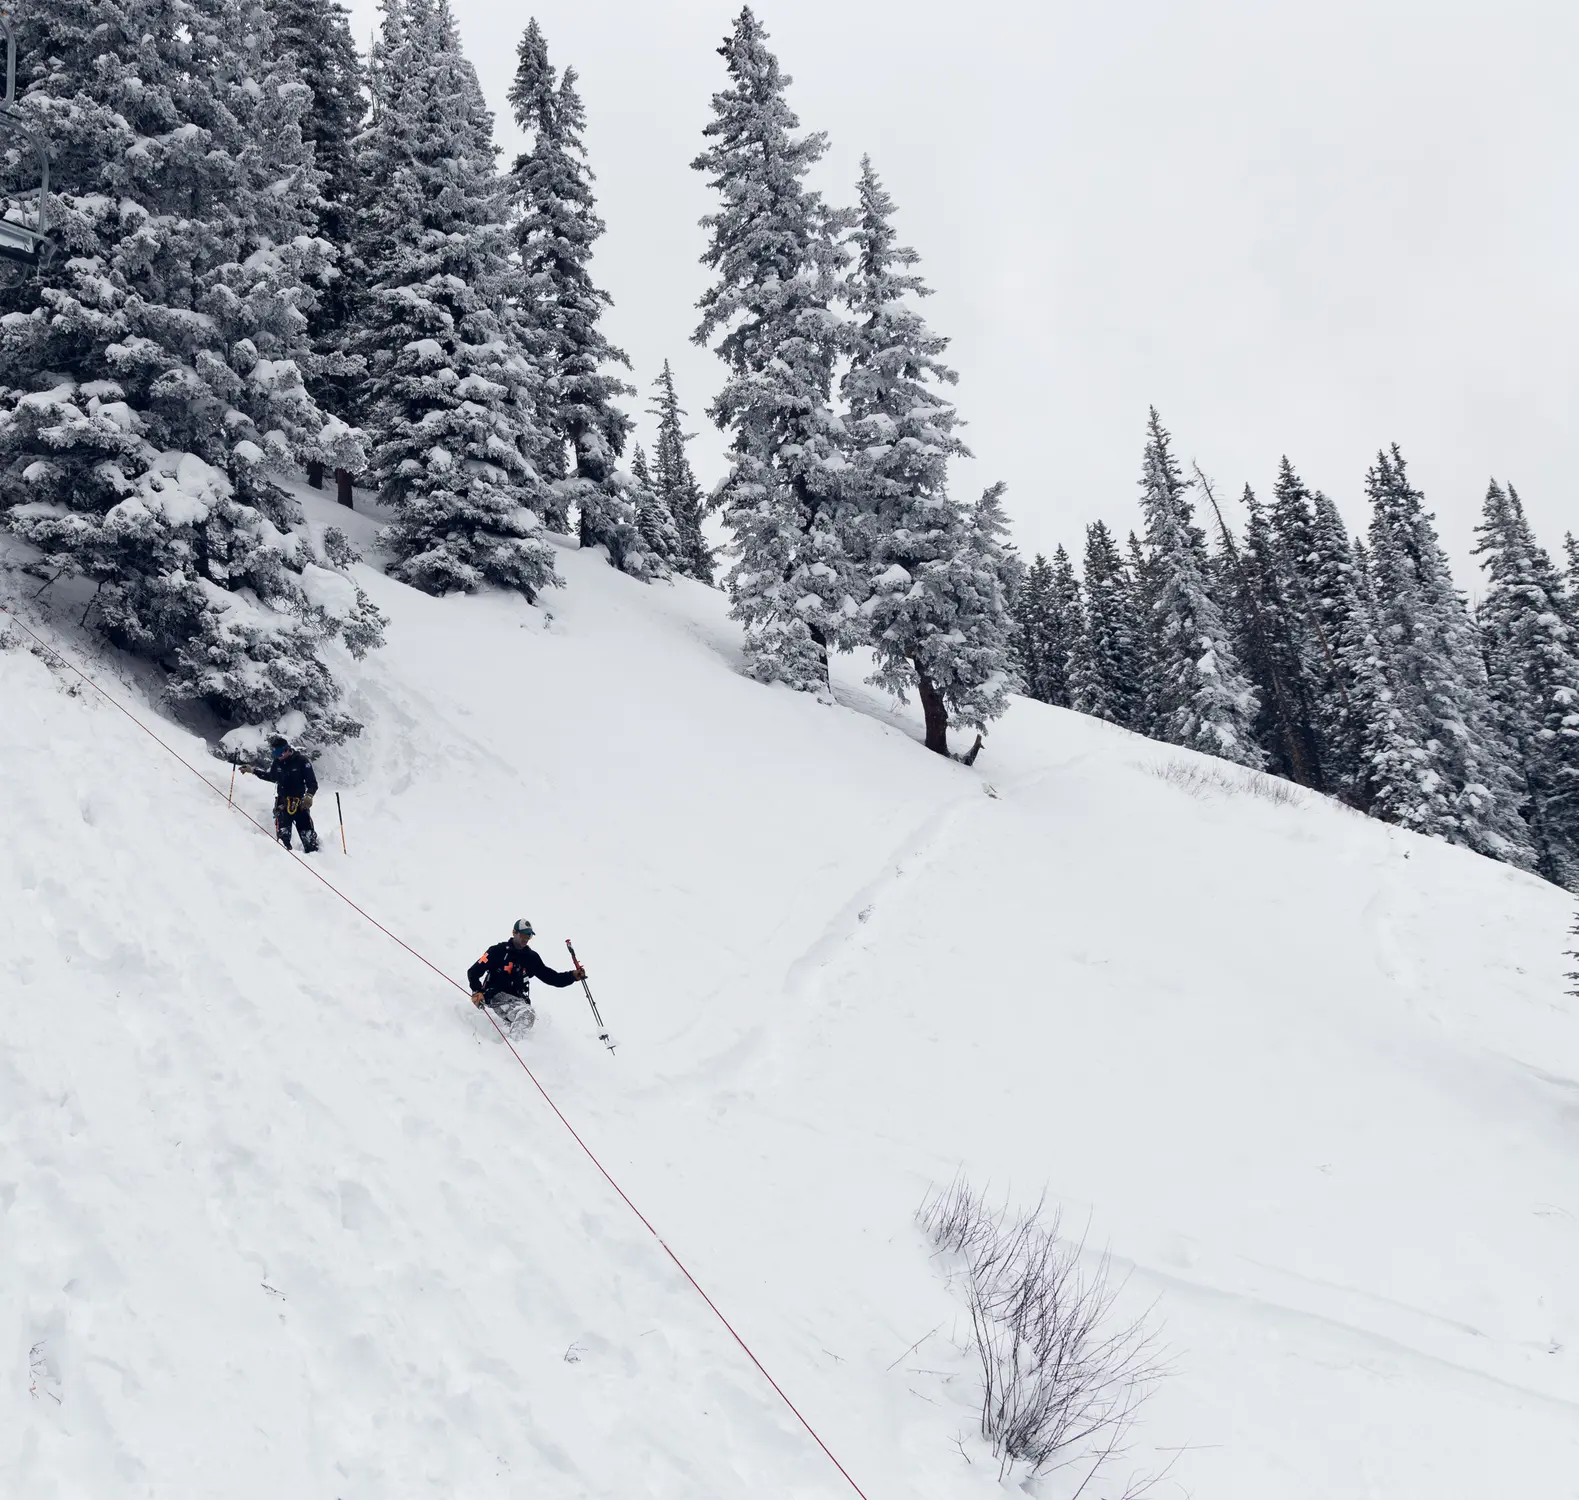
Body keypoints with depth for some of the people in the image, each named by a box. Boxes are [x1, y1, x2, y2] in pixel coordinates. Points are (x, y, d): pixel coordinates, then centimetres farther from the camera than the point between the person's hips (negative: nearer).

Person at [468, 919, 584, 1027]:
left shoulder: (531, 957, 12)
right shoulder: (498, 950, -1)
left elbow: (550, 977, 14)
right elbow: (474, 971, -5)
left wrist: (572, 976, -1)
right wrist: (477, 992, -22)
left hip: (517, 999, 6)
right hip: (495, 995, -6)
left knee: (529, 1016, -24)